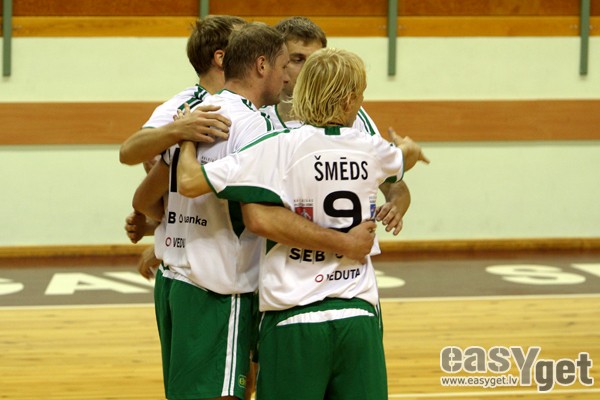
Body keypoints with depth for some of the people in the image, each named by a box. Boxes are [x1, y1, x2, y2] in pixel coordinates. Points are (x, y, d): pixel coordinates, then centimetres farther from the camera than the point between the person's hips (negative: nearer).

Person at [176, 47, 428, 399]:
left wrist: (187, 138, 9)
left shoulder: (279, 148, -10)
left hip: (295, 320, -3)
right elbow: (408, 156, 31)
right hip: (359, 316, 3)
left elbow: (190, 183, -12)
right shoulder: (372, 150, 4)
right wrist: (410, 148, 56)